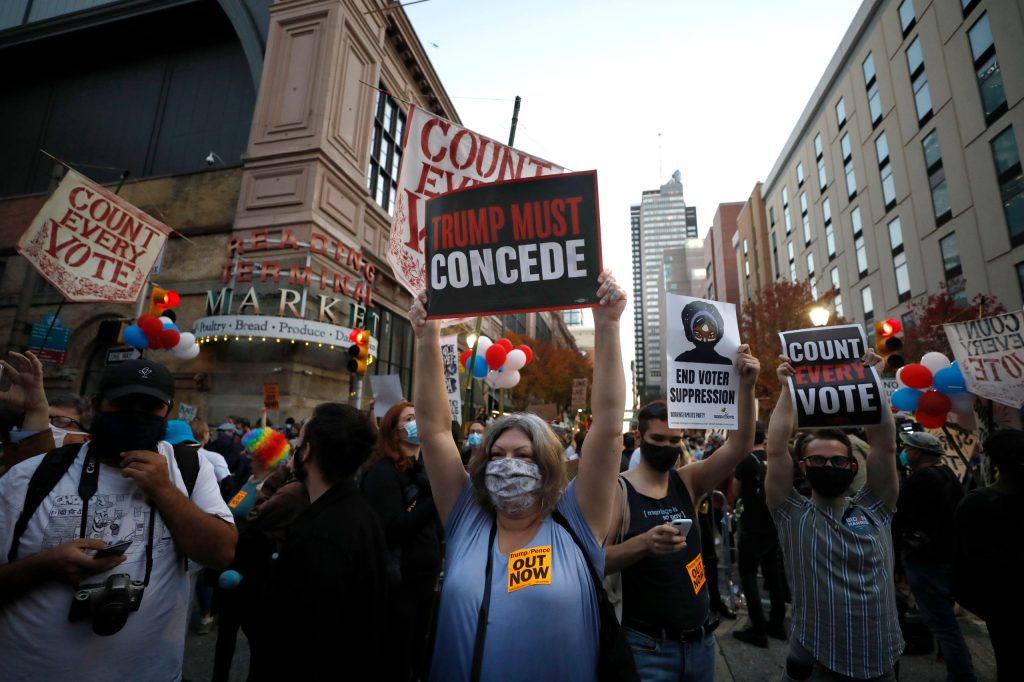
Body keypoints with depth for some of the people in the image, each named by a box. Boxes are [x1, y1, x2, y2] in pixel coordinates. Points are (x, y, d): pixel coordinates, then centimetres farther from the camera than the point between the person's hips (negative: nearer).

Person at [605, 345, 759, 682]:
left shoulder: (688, 481, -1)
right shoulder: (618, 490, -14)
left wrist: (746, 387, -25)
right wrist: (643, 543, -37)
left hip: (701, 639, 5)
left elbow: (739, 446, -13)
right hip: (648, 645, -4)